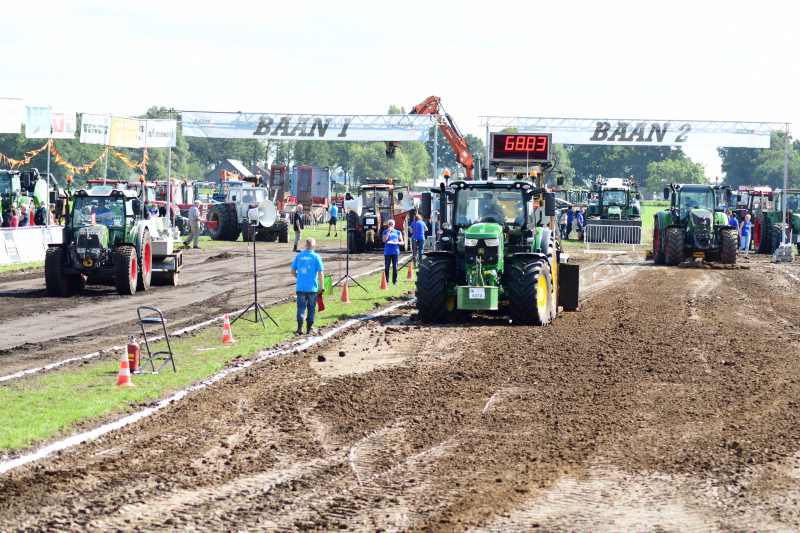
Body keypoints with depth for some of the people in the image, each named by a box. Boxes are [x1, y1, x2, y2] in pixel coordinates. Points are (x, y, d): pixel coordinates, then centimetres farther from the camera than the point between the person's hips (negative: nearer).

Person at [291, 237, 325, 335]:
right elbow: (320, 272, -9)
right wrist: (322, 286, -4)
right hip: (312, 287, -2)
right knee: (311, 308, 10)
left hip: (300, 287, 2)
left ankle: (300, 327, -6)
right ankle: (310, 328, 16)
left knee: (301, 307, 5)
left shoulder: (299, 256, 3)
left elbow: (293, 271, 8)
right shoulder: (316, 256, -6)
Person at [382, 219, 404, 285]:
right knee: (386, 267, -1)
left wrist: (397, 243, -10)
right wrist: (388, 232, -8)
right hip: (387, 252, 0)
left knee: (395, 267, 1)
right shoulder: (385, 232, 11)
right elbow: (384, 240, -6)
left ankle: (394, 281, 6)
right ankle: (386, 281, 3)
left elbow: (402, 242, 11)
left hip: (395, 252, 1)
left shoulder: (398, 232, 12)